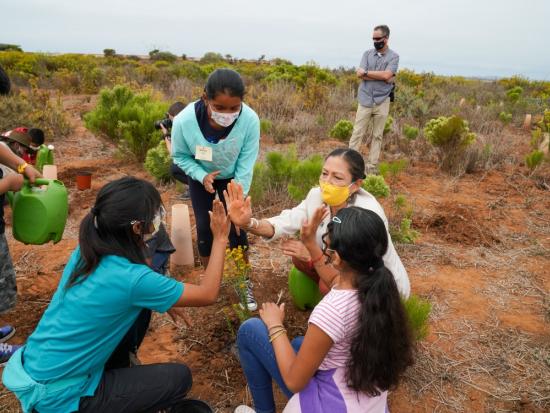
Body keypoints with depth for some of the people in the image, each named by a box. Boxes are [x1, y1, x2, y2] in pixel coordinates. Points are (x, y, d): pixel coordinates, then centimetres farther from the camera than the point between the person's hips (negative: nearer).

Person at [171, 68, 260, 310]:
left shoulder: (250, 120, -37)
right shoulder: (184, 120, -36)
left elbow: (245, 166, -25)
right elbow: (180, 156, -15)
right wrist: (202, 176, -29)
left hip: (232, 178, 0)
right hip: (200, 177, 1)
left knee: (236, 227, -2)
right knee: (204, 227, 2)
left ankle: (245, 283, 21)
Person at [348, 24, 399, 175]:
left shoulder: (393, 56, 0)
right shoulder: (367, 54, 7)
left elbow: (386, 75, -16)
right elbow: (360, 74, -7)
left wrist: (366, 73, -8)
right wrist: (381, 76, -11)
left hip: (382, 102, -1)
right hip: (365, 101, 1)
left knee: (377, 135, 5)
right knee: (357, 133, -1)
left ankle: (372, 168, 10)